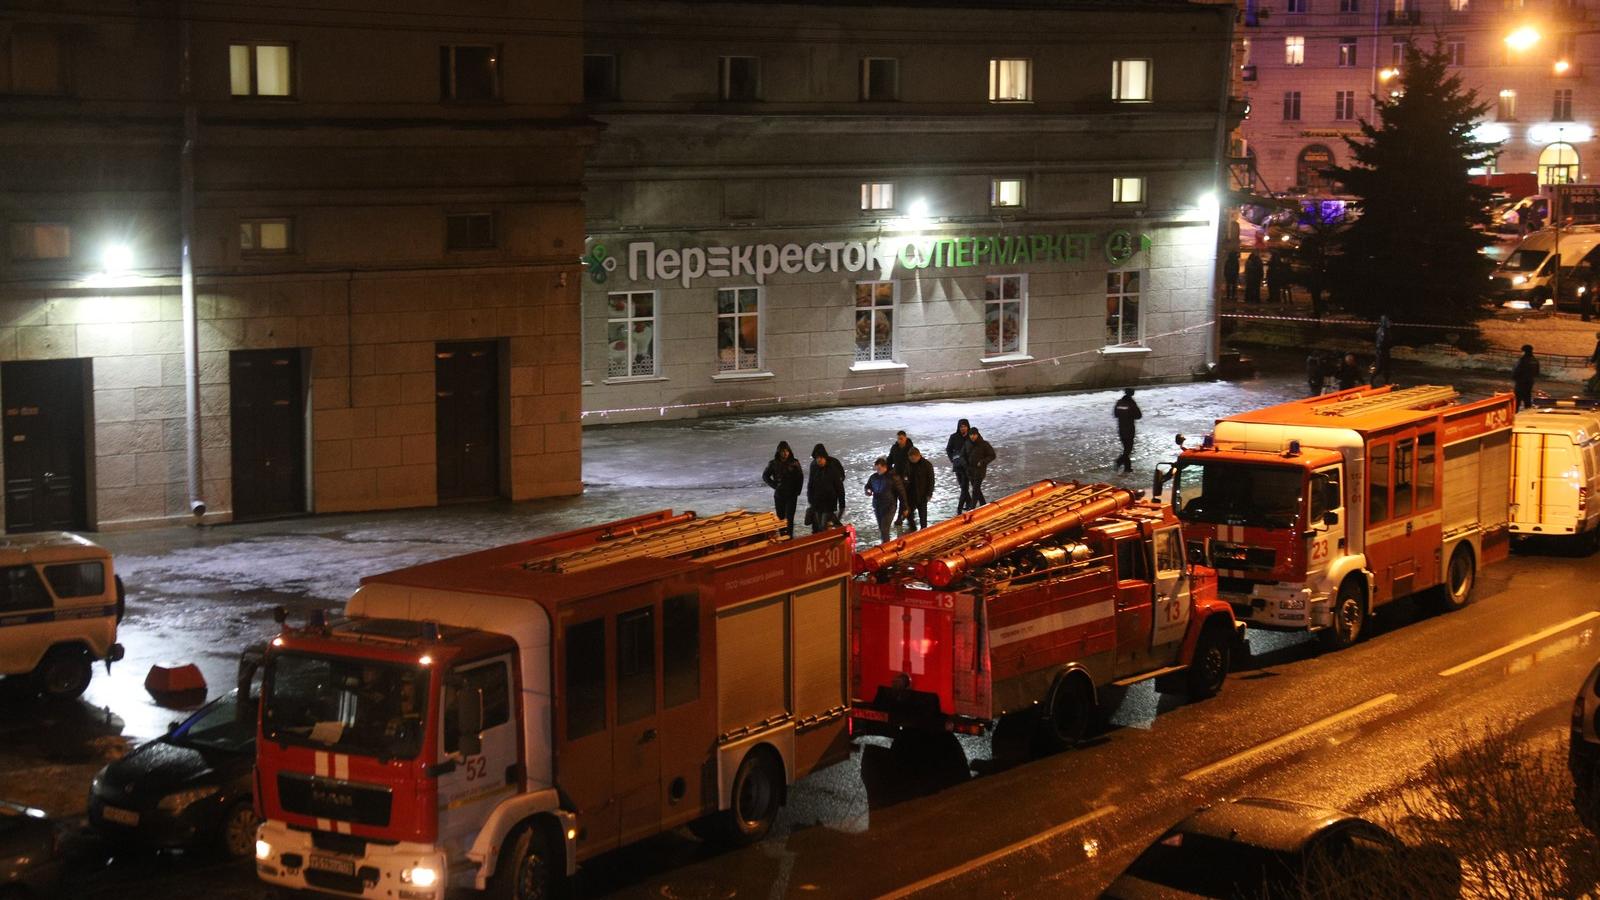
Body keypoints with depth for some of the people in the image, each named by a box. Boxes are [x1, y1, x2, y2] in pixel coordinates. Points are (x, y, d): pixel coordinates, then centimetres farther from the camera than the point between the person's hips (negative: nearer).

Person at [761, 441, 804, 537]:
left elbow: (800, 477, 5)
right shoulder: (773, 464, -1)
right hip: (779, 495, 2)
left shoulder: (794, 463, -2)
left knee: (789, 518, -8)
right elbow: (765, 476, 9)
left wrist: (797, 491, -2)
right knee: (781, 517, 6)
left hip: (792, 494, -2)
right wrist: (774, 485, -2)